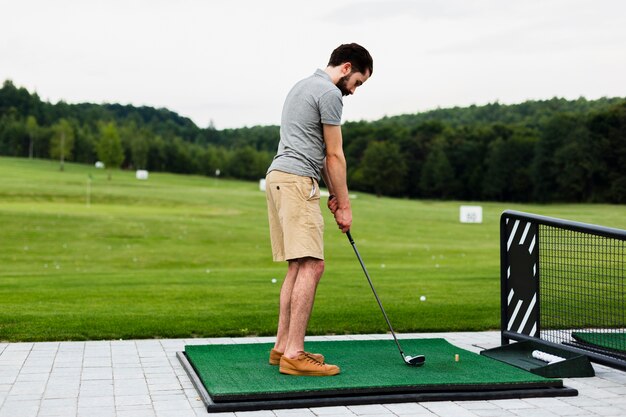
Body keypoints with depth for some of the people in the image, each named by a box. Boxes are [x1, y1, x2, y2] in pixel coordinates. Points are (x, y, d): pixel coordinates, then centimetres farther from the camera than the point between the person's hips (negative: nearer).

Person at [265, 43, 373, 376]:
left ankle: (283, 346, 12)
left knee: (297, 266, 11)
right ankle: (294, 354, -15)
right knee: (311, 266, -13)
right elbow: (335, 156, -7)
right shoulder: (330, 93, -8)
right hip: (298, 182, -11)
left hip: (279, 177, 11)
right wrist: (344, 205, 0)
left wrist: (333, 194, 20)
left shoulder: (303, 86, 24)